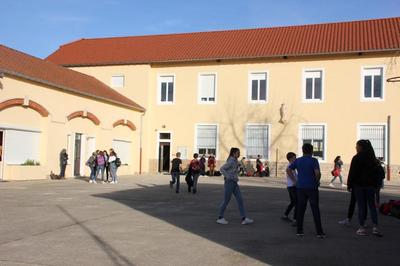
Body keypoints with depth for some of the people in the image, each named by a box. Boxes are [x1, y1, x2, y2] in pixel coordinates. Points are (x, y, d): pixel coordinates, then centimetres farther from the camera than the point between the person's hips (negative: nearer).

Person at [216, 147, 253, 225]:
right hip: (229, 182, -9)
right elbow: (221, 169, -20)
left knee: (240, 200, 0)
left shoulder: (235, 161, 13)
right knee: (226, 201, 0)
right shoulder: (230, 161, -14)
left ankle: (244, 219, -2)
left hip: (234, 183, 9)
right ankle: (220, 218, 14)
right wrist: (228, 177, -21)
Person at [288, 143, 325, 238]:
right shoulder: (313, 160, -8)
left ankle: (299, 230, 11)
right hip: (312, 187, -4)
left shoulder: (298, 160, 5)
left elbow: (289, 171, 3)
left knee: (300, 209, 9)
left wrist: (295, 180, 7)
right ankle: (319, 232, 2)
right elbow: (318, 173, -20)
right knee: (315, 209, 2)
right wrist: (317, 181, -2)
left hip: (301, 187, 4)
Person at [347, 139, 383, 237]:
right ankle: (375, 227, 3)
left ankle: (362, 228, 5)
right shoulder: (373, 158, 7)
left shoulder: (356, 158, -10)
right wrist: (375, 184, 15)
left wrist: (349, 185, -3)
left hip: (359, 185, -4)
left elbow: (352, 173, -11)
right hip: (370, 185, 4)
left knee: (361, 207, 2)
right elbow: (377, 172, 10)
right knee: (372, 206, 9)